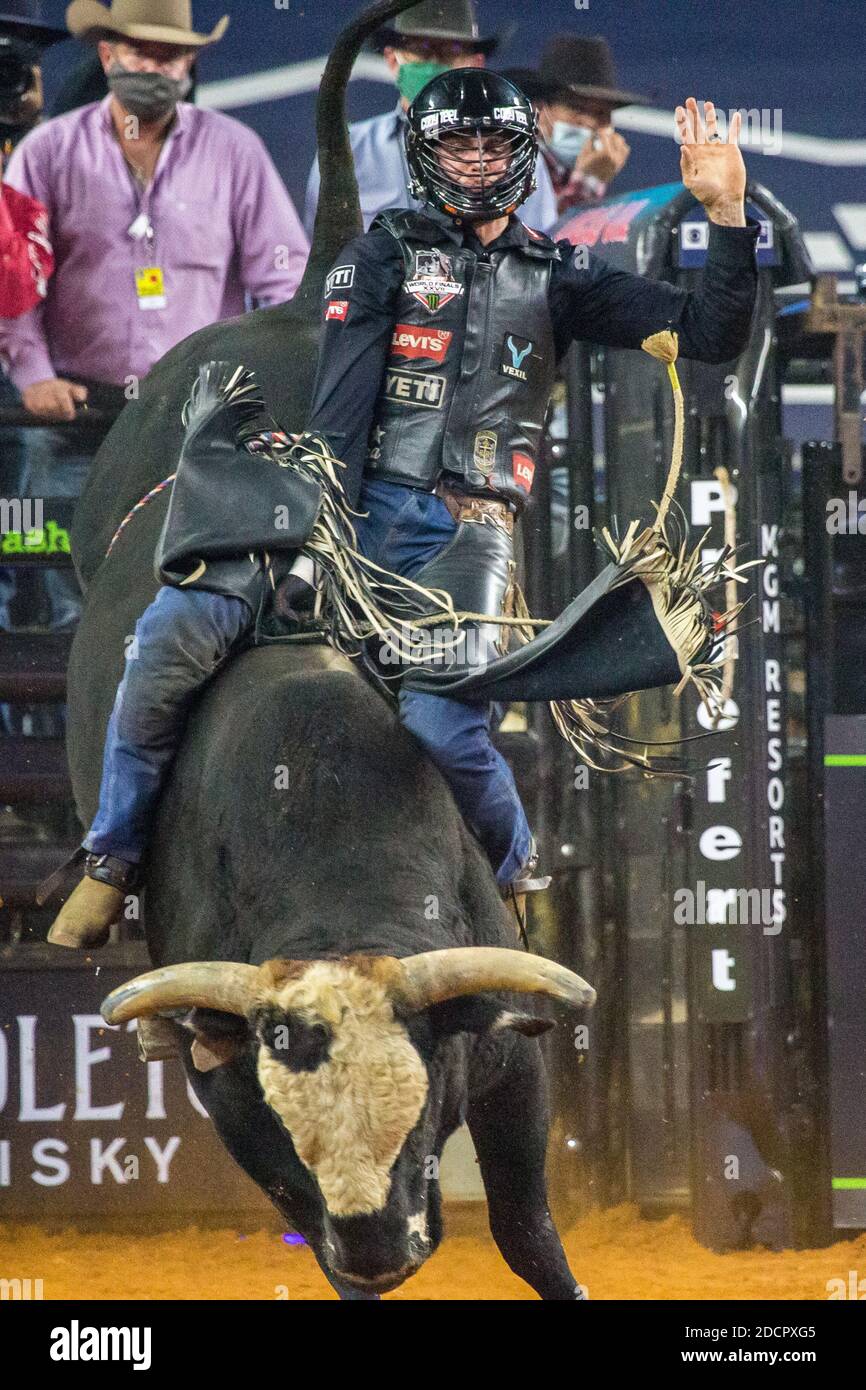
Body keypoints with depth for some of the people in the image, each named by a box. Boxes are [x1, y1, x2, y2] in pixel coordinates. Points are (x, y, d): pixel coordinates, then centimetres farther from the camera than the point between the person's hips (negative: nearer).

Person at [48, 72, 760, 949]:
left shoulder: (556, 277, 17)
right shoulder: (384, 252, 13)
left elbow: (710, 335, 13)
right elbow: (341, 393, -2)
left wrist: (727, 214, -1)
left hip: (466, 530, 0)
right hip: (352, 504, 1)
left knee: (444, 725, -27)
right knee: (177, 626, -22)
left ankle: (514, 871, 6)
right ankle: (114, 856, -6)